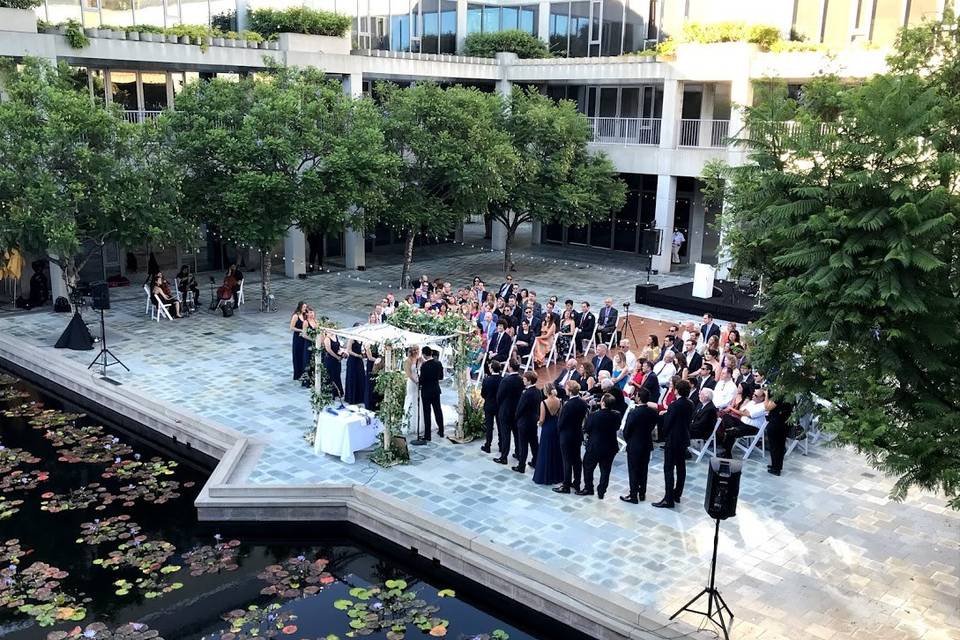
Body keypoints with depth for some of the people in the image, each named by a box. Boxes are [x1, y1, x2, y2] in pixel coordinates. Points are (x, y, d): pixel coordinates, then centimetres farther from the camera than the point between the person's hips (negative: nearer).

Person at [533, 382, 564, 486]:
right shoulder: (558, 401, -5)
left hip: (547, 428, -5)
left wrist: (540, 423, 5)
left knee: (546, 452, 7)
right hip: (556, 427, 5)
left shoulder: (544, 403, -19)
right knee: (556, 451, 17)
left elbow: (542, 419, -16)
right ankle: (557, 475, 26)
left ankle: (545, 477, 13)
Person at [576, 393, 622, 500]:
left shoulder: (594, 415, -24)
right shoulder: (617, 415, -13)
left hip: (594, 447, -3)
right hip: (610, 448, 3)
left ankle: (588, 488, 30)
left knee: (588, 467, 19)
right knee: (605, 470, 15)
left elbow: (586, 430, -11)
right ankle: (601, 492, 21)